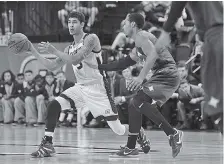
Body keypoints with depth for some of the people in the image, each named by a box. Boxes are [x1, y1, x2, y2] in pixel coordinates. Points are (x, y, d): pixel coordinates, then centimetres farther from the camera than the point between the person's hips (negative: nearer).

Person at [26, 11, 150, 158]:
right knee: (53, 105, -16)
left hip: (98, 89, -6)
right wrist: (34, 53, 6)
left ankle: (141, 134, 30)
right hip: (80, 88, 7)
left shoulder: (91, 39, -12)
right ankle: (47, 145, -15)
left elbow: (75, 60, -24)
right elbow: (53, 66, 14)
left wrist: (54, 51, -25)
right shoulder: (70, 48, 12)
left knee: (118, 129, -2)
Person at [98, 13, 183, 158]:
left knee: (139, 102, -23)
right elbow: (125, 63, 33)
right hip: (162, 76, 10)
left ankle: (173, 134, -25)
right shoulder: (138, 45, 25)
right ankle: (131, 147, 19)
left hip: (167, 74, -10)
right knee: (134, 106, 13)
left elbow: (153, 55, -24)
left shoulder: (141, 36, -7)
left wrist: (141, 77, -30)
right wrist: (100, 67, 35)